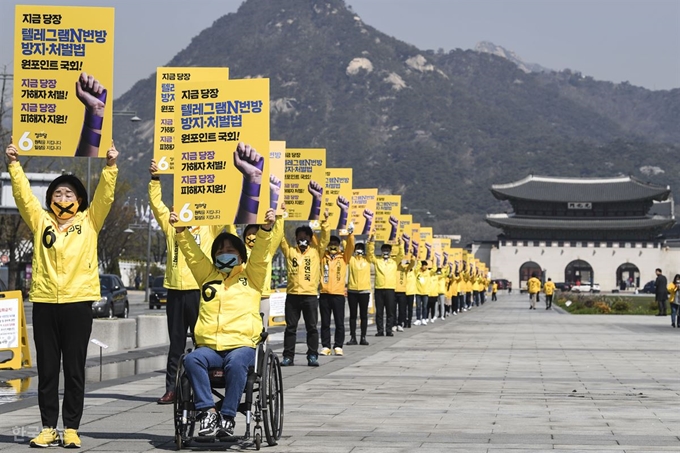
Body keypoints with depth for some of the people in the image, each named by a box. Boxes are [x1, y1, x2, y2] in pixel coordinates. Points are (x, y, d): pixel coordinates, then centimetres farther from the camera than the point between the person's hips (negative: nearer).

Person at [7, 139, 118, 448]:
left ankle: (71, 428, 9)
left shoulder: (88, 222, 7)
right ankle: (48, 428, 12)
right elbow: (23, 195, 4)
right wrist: (14, 164, -6)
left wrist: (110, 167, -14)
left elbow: (104, 197, -3)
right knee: (47, 368, 6)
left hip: (78, 302, -2)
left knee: (74, 368, 3)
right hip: (44, 302, 2)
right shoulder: (41, 221, 10)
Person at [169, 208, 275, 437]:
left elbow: (261, 254, 2)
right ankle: (207, 411, -27)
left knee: (236, 363, -35)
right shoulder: (207, 274, 23)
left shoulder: (252, 276, 16)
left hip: (242, 344, -2)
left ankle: (227, 416, -26)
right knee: (192, 360, -29)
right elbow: (192, 253, 15)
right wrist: (180, 231, 2)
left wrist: (265, 229, -13)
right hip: (208, 346, 3)